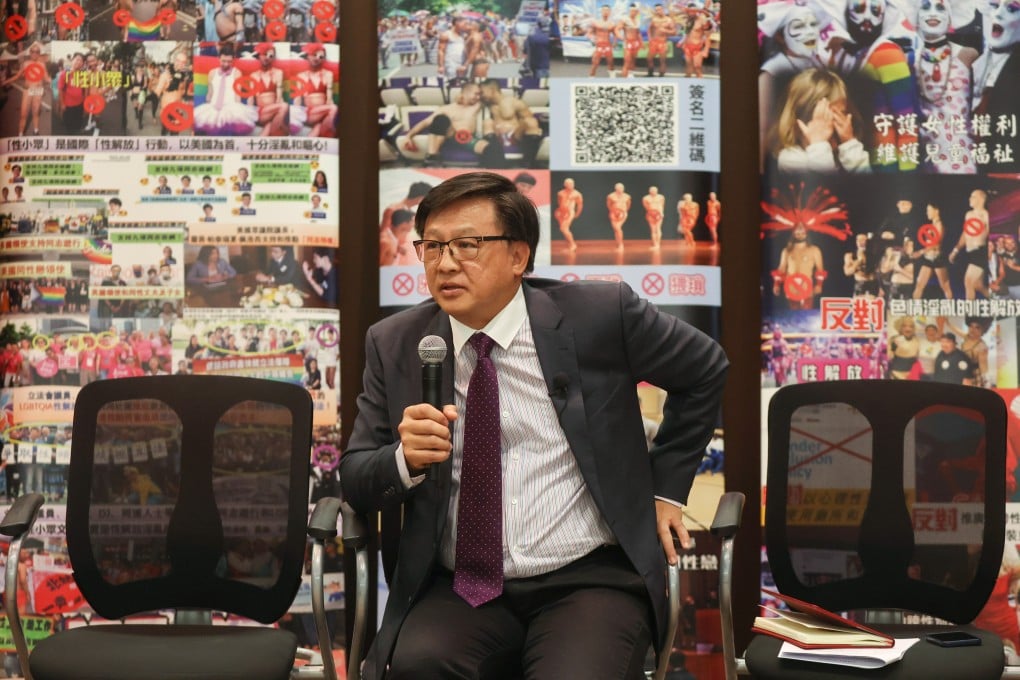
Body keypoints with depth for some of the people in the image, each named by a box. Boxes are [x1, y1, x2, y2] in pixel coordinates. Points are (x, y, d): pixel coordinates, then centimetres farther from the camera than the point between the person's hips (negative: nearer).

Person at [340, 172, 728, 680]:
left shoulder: (600, 315, -3)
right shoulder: (393, 345, 3)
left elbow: (705, 369, 13)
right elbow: (355, 481, 4)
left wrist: (666, 487, 10)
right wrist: (406, 459, -18)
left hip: (589, 580, -2)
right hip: (459, 589, 2)